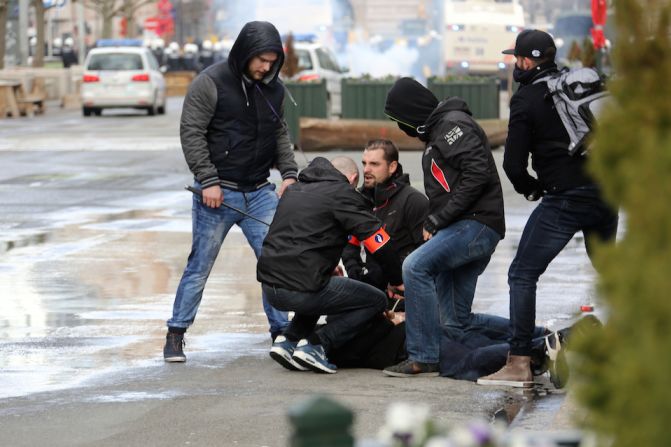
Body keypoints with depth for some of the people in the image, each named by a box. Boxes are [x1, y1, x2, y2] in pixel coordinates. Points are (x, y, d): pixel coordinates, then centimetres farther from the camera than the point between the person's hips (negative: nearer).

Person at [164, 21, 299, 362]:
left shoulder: (273, 88, 8)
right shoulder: (211, 83, -11)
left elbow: (280, 133, 18)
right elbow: (192, 133, -12)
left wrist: (289, 172, 4)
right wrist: (208, 180, -17)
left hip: (260, 192, 5)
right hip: (218, 192, -5)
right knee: (200, 266, 0)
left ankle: (281, 332, 8)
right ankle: (176, 335, 12)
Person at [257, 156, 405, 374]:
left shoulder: (294, 190, 21)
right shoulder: (342, 192, -2)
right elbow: (377, 240, -4)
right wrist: (397, 280, 8)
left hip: (270, 286, 8)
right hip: (300, 289, -8)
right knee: (376, 300, 6)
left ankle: (288, 340, 16)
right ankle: (315, 345, -5)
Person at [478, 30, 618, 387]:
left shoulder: (527, 99, -5)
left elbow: (513, 163, -6)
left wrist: (531, 189, 13)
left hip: (564, 200, -6)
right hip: (606, 193, 6)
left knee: (522, 275, 0)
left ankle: (519, 363, -9)